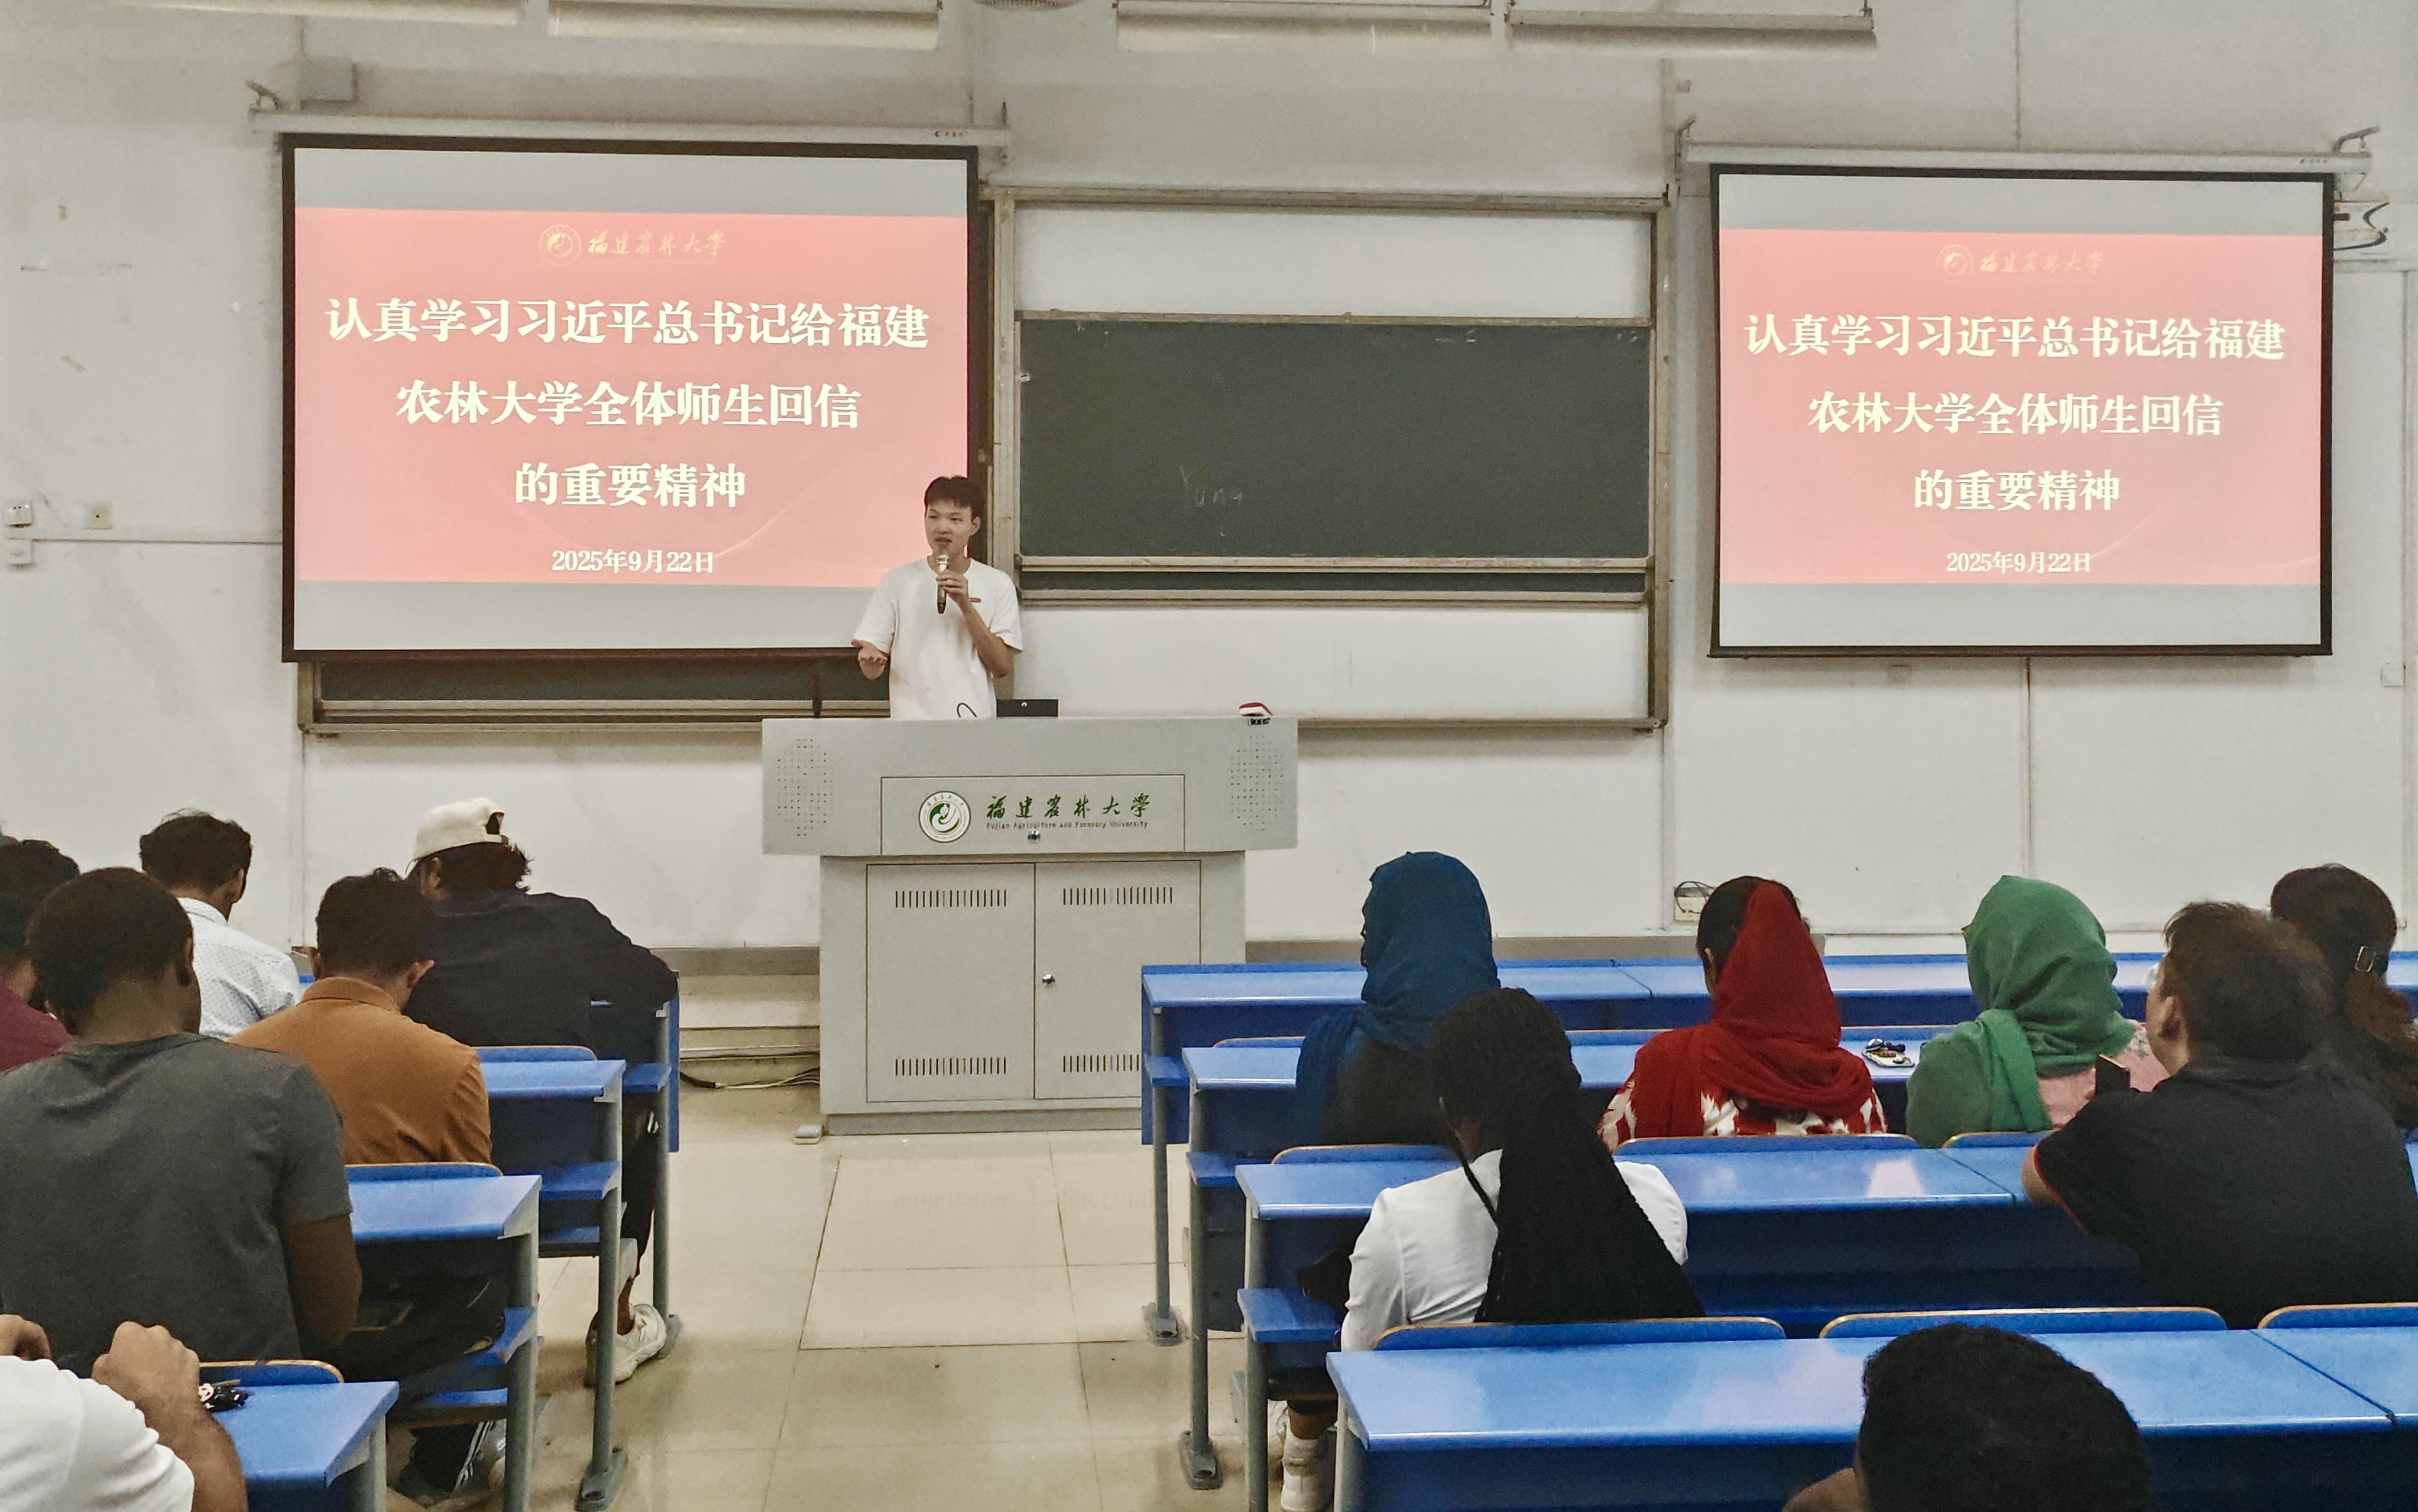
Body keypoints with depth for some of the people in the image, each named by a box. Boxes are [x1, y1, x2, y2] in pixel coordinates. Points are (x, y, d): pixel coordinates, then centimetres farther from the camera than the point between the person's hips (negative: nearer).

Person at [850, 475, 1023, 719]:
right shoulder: (897, 582, 7)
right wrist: (870, 659, -17)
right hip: (910, 720, 0)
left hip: (975, 724, 0)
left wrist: (966, 607, -7)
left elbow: (1002, 667, 0)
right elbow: (873, 671, 6)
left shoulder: (997, 585, 8)